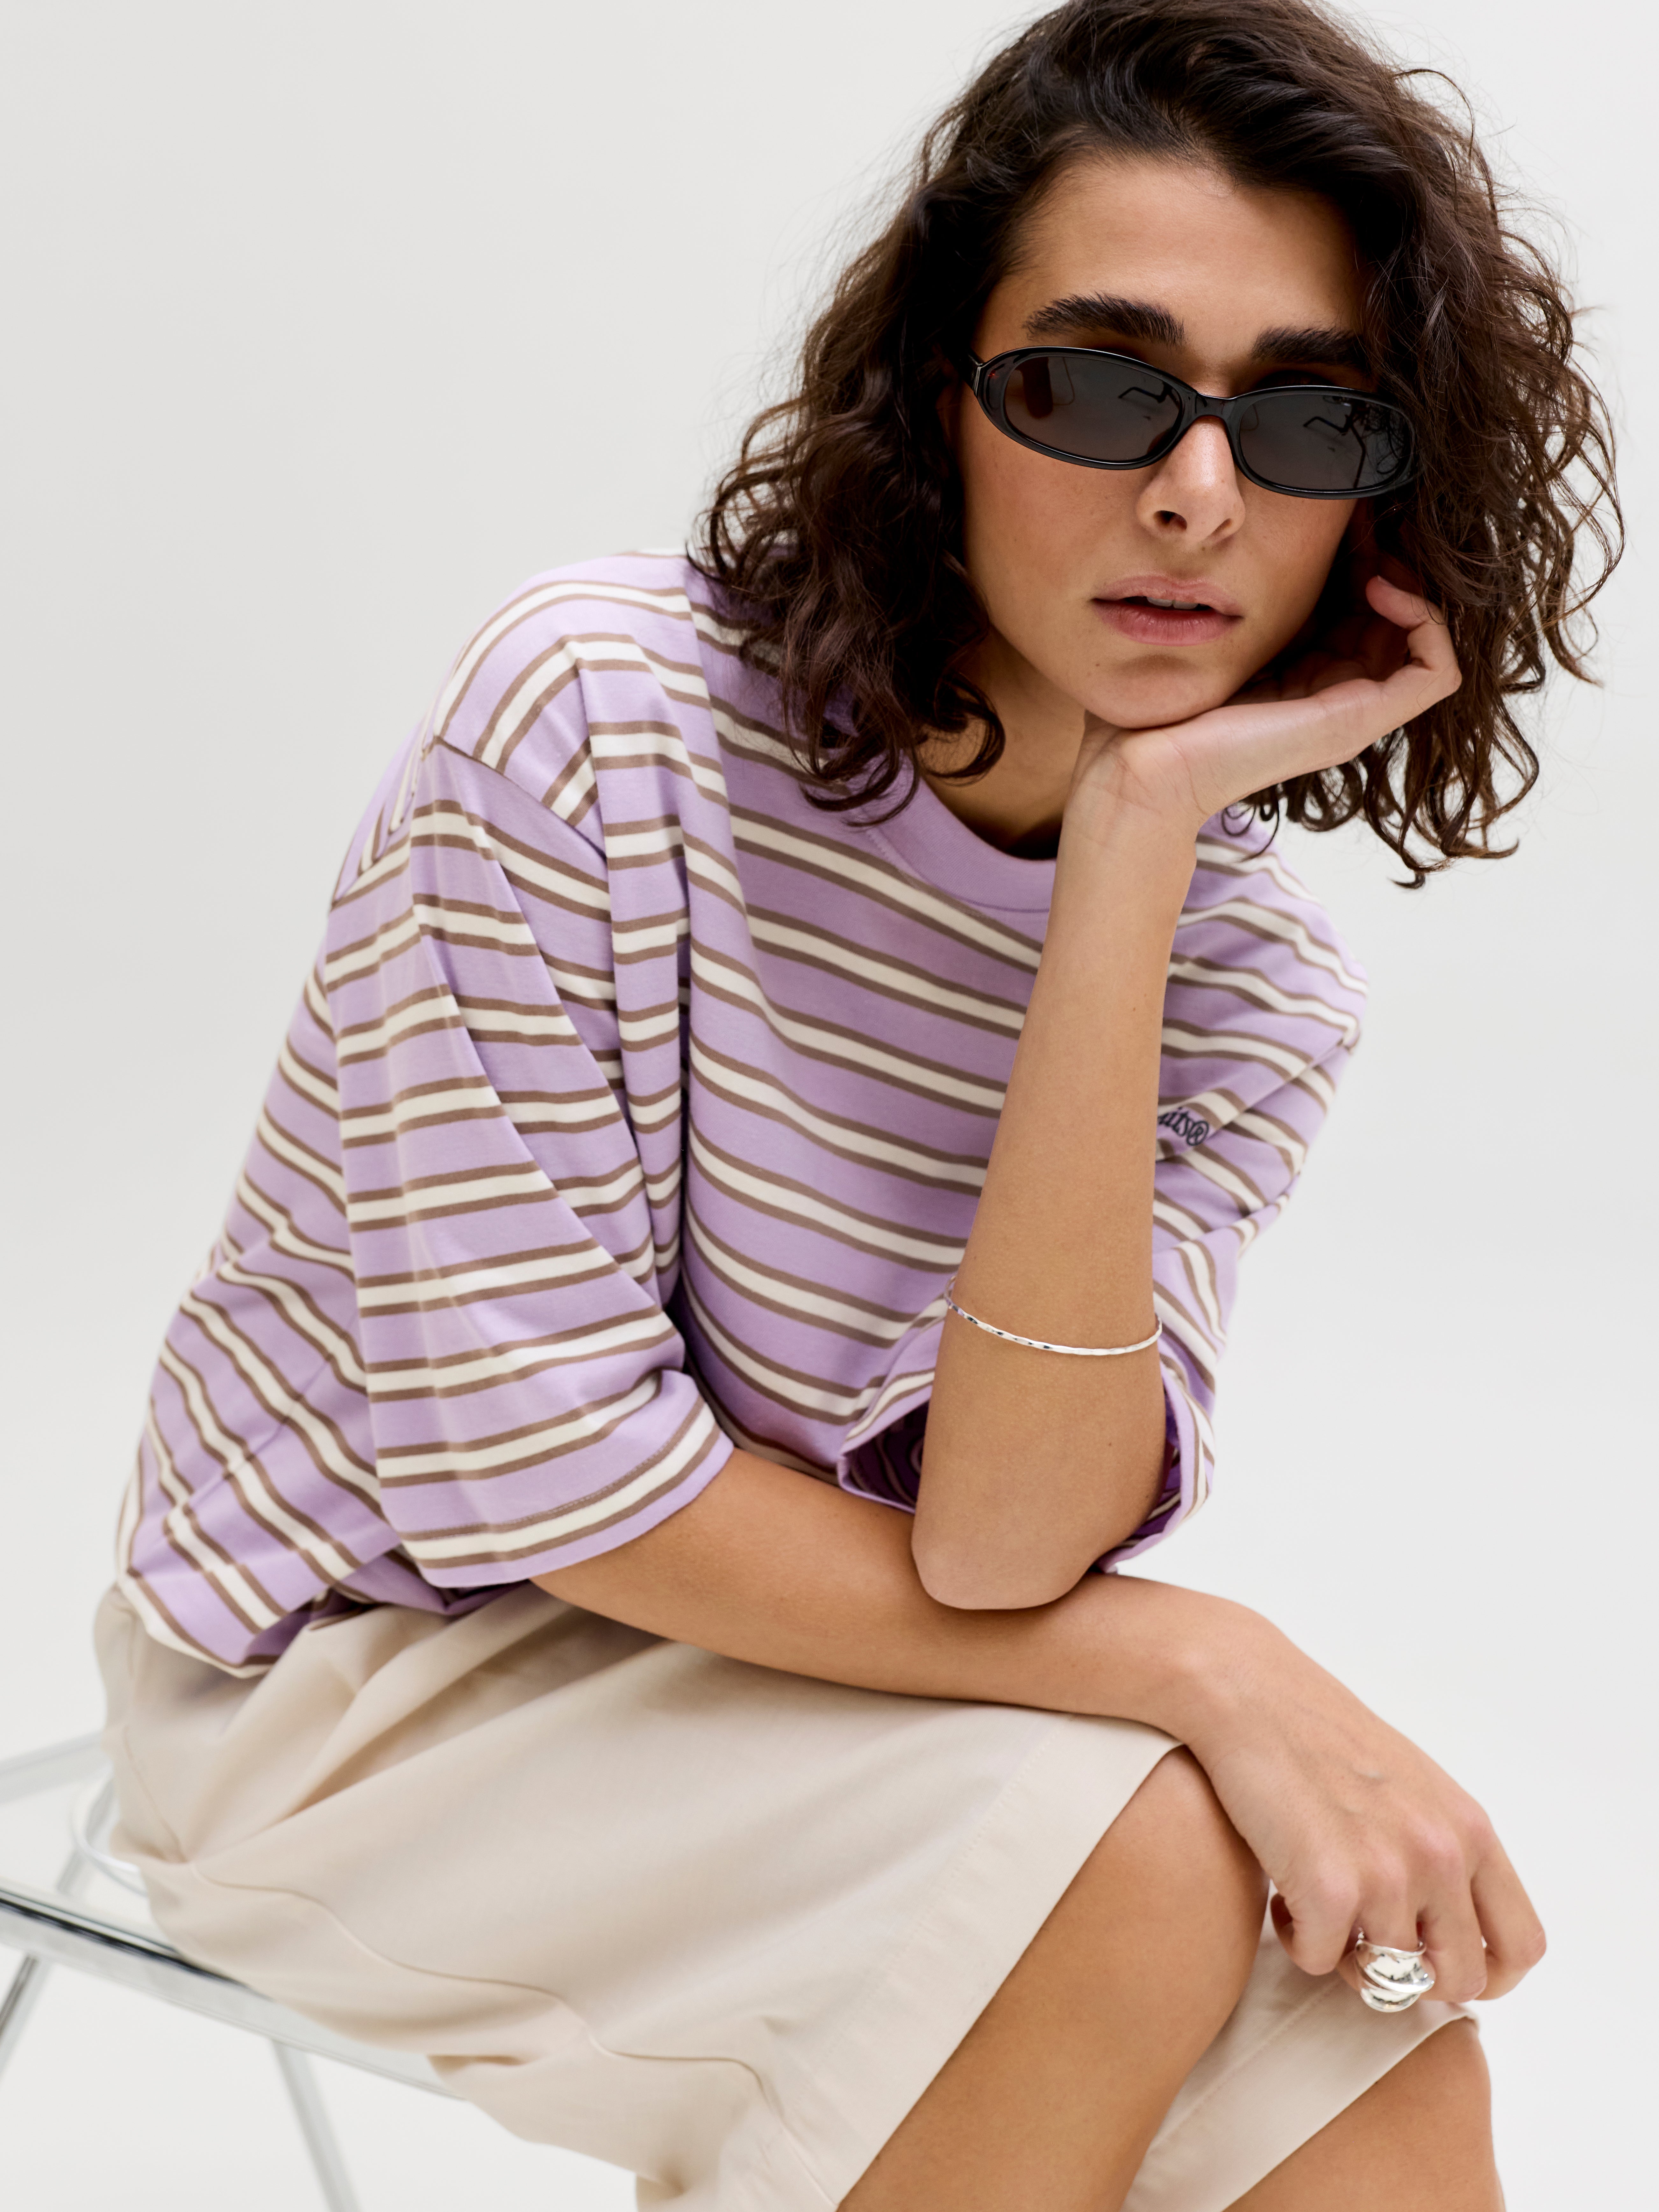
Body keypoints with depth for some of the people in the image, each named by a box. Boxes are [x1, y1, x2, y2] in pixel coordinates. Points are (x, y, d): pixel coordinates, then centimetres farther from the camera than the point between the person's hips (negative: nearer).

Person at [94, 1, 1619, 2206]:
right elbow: (525, 1463, -22)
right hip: (359, 1678, -4)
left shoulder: (1257, 979, -7)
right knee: (1143, 1853, -25)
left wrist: (1136, 836, -27)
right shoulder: (610, 714, -21)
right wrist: (1200, 1663, -22)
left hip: (742, 1671, 4)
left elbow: (1005, 1545, -23)